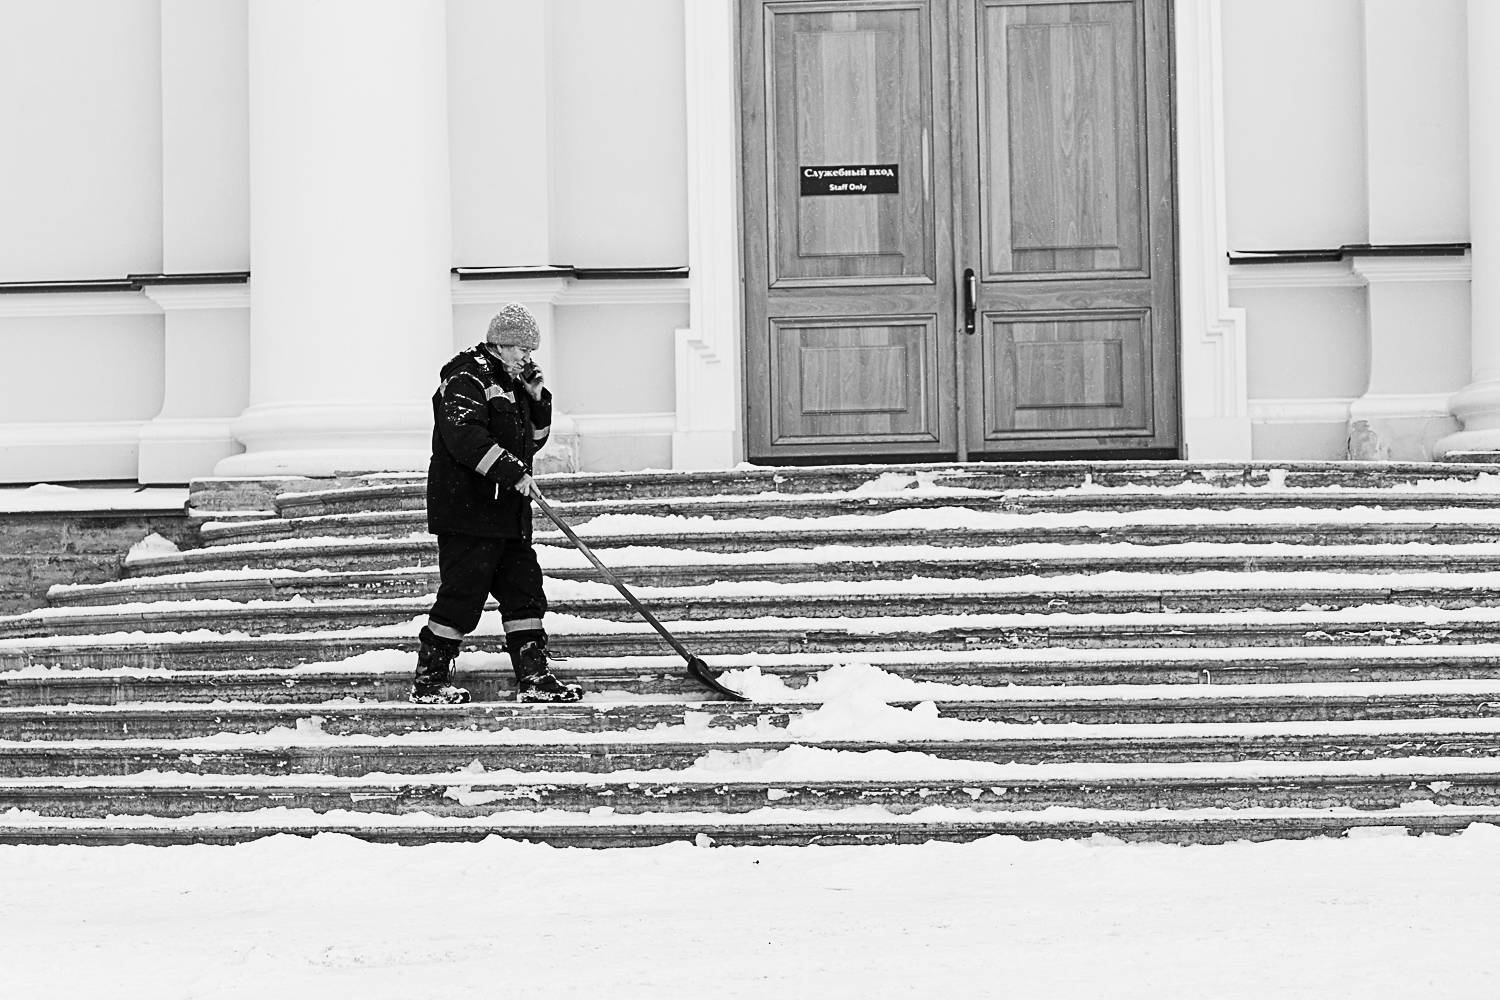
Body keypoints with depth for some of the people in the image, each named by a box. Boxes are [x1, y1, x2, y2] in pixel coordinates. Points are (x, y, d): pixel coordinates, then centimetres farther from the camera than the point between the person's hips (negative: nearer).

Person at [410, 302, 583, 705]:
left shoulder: (512, 384, 21)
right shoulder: (468, 378, -9)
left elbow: (532, 440, 25)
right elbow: (465, 437, -23)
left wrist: (538, 400, 9)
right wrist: (513, 471, -26)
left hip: (507, 513, 10)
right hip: (468, 510, -10)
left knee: (525, 590, 6)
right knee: (462, 592, -8)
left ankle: (533, 676, 8)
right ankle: (429, 679, 0)